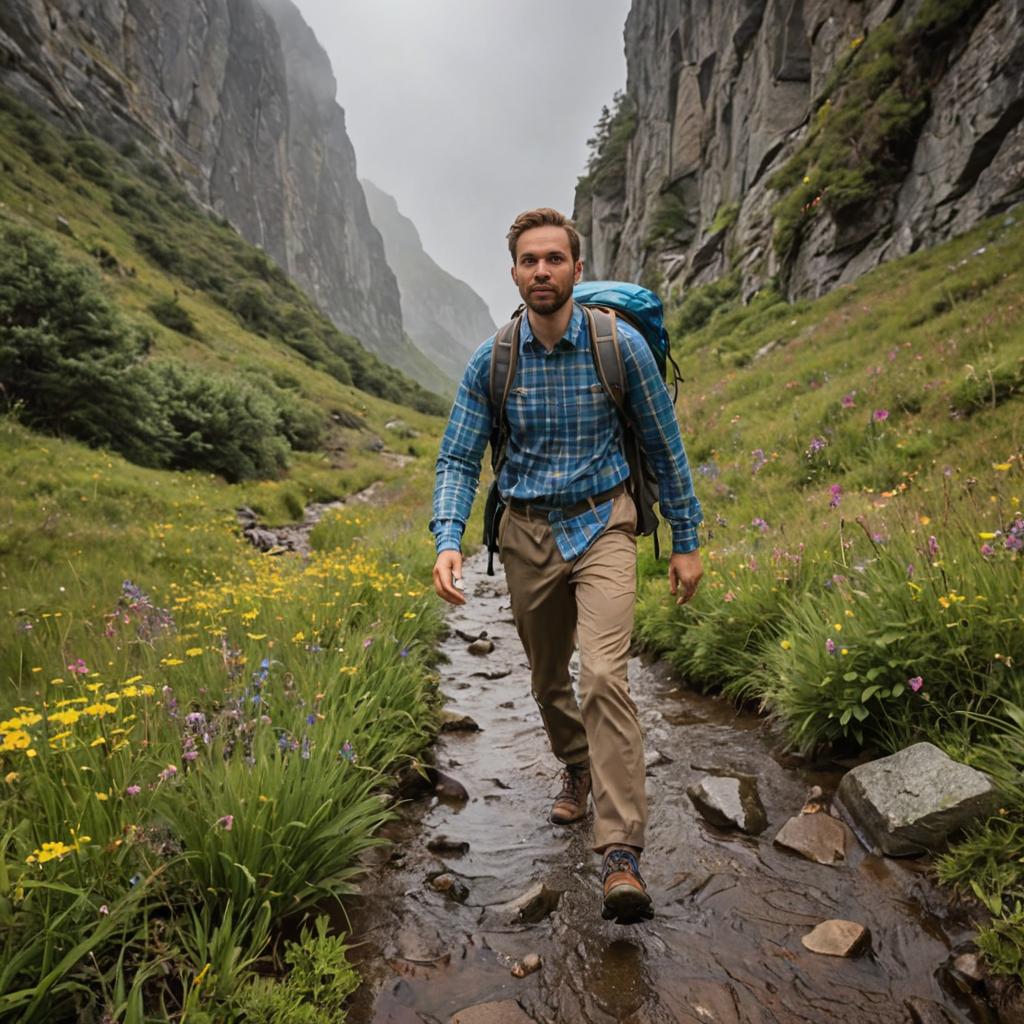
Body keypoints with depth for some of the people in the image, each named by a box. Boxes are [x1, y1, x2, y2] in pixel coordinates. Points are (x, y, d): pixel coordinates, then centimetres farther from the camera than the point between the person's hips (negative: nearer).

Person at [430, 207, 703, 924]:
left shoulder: (622, 346, -9)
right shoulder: (490, 362, -5)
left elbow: (666, 446, 0)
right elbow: (459, 459, -2)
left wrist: (688, 541, 1)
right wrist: (448, 541, -19)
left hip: (601, 526, -2)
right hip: (528, 533, 3)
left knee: (604, 676, -20)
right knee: (548, 682, 17)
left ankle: (622, 855, -11)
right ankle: (578, 769, 47)